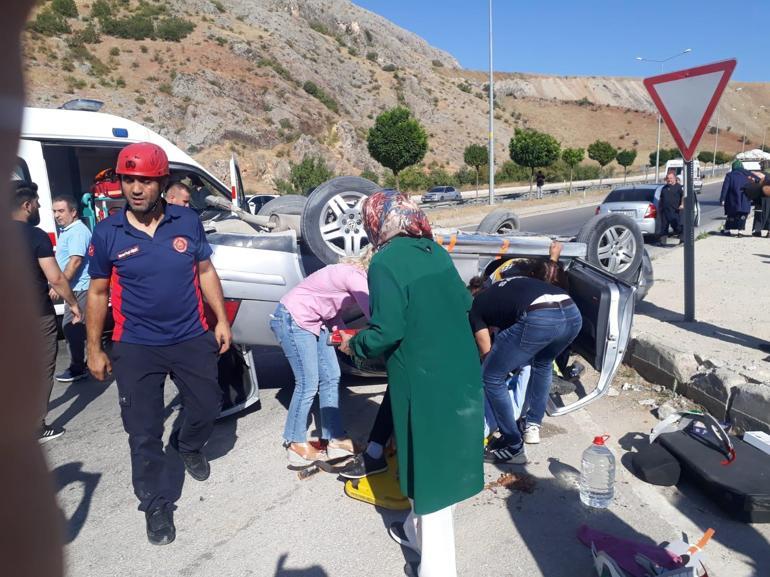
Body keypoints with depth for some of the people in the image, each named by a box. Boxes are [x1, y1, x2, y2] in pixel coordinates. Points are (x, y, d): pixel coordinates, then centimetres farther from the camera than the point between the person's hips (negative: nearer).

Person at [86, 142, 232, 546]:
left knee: (207, 406, 17)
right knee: (144, 433, 6)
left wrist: (221, 320, 2)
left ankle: (188, 446, 51)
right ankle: (155, 505, 26)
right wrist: (94, 349, 1)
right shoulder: (107, 233, -7)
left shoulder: (188, 222, -4)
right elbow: (98, 293, 1)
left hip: (192, 339, 2)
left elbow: (205, 272, 6)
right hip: (135, 347, -1)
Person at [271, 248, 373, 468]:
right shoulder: (355, 277, -21)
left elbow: (334, 312, 9)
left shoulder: (355, 274, 8)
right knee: (308, 384, -6)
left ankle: (335, 439, 14)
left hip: (314, 321, 10)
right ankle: (296, 445, 10)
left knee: (331, 377, 7)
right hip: (292, 319, -10)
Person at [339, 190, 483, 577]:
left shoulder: (385, 262, -16)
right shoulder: (436, 252, 5)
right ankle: (418, 531, 42)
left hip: (426, 383, -7)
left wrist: (353, 345, -2)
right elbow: (464, 305, 13)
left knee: (429, 467, 7)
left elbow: (386, 332, -20)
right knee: (439, 460, 21)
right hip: (459, 373, 7)